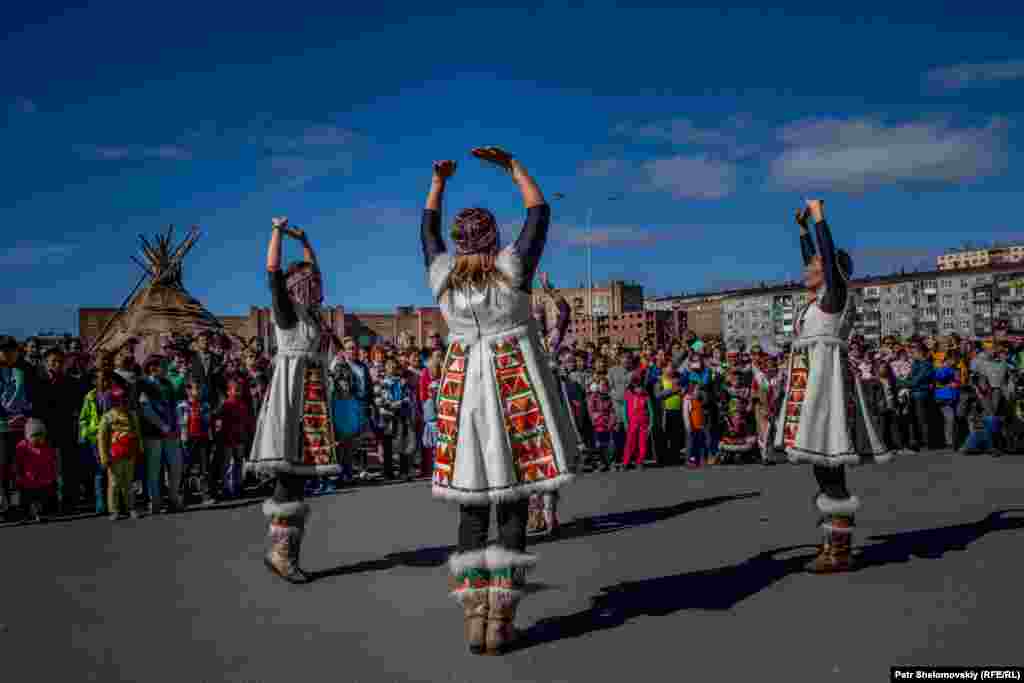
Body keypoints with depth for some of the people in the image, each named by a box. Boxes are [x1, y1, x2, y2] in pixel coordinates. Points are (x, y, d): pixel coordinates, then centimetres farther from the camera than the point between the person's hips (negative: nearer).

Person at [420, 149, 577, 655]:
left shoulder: (441, 274, 4)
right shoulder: (512, 267, -4)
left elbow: (428, 227, 23)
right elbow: (540, 211, 8)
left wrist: (439, 180, 29)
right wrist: (511, 164, 11)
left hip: (464, 391, 3)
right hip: (515, 391, -3)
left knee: (472, 506, 6)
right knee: (514, 502, -1)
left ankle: (475, 618, 3)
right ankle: (500, 621, -3)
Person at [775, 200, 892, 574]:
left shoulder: (836, 292, -3)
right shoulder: (824, 295, 19)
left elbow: (830, 253, -11)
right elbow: (814, 258, 32)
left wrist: (818, 214, -2)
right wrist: (802, 228, 34)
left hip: (824, 382, -10)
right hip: (815, 385, 10)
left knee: (830, 471, -9)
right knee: (826, 468, 10)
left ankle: (840, 552, -6)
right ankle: (835, 545, 15)